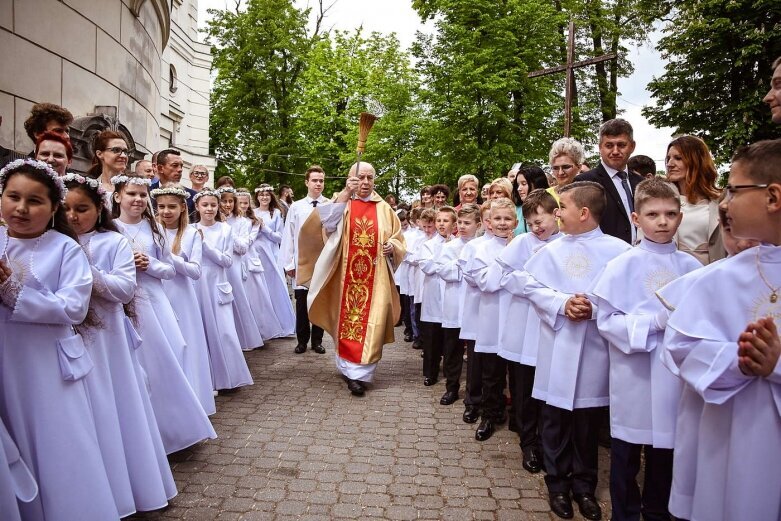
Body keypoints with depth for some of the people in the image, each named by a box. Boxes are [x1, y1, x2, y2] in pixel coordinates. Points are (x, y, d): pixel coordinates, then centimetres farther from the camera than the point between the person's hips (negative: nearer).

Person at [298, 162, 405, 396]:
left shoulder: (384, 208, 8)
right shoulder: (342, 203, 3)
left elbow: (398, 238, 14)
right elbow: (328, 223, -18)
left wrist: (392, 245, -8)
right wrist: (345, 194, -25)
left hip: (374, 276, 1)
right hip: (347, 274, -1)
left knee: (370, 322, -2)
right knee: (347, 321, 6)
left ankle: (358, 372, 5)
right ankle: (350, 367, 22)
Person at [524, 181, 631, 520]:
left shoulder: (618, 250, -3)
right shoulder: (552, 250, 5)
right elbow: (533, 286, 1)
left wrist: (595, 307, -19)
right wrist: (563, 303, -14)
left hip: (595, 346, -2)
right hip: (558, 346, 2)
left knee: (587, 420, 11)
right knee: (555, 419, 9)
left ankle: (584, 485, 29)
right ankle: (558, 484, 25)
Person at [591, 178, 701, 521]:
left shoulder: (691, 267, 2)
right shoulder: (622, 266, -7)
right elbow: (607, 321, -10)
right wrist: (655, 322, -19)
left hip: (675, 373, 3)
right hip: (634, 375, -3)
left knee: (666, 451, 17)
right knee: (626, 454, 11)